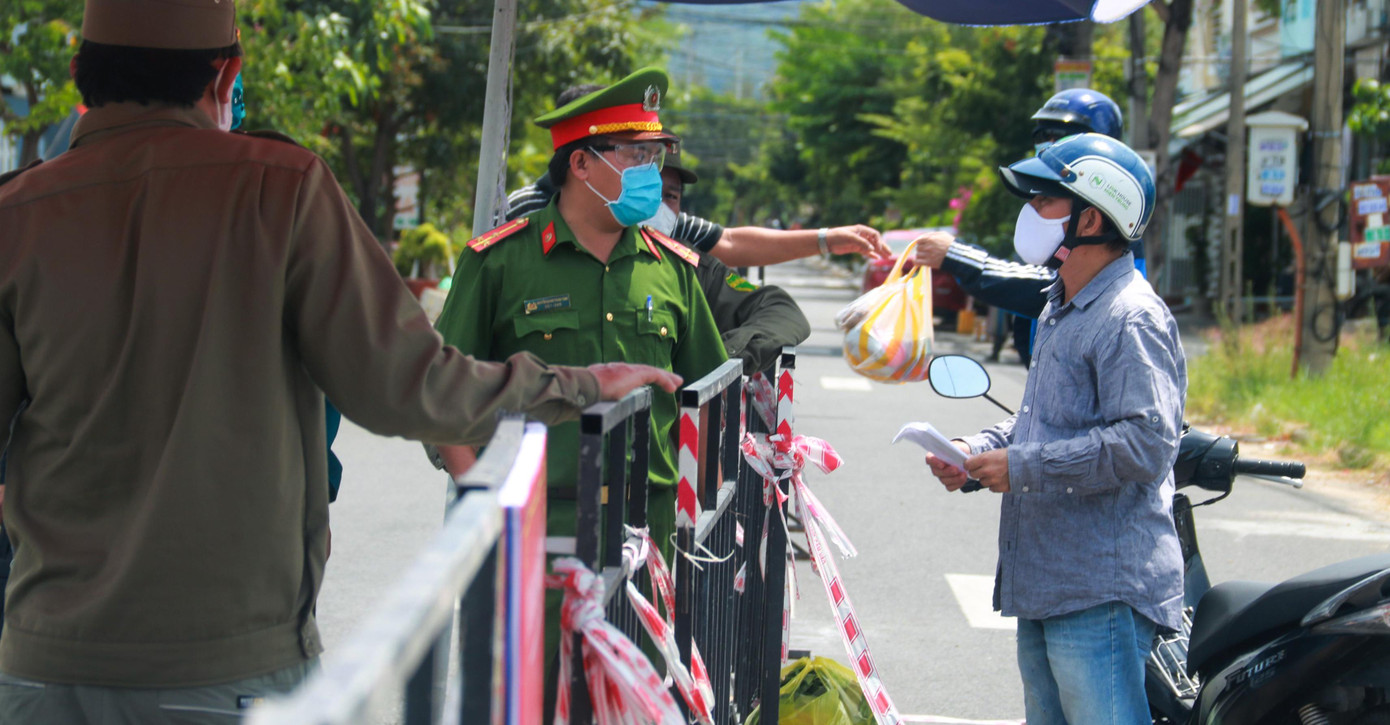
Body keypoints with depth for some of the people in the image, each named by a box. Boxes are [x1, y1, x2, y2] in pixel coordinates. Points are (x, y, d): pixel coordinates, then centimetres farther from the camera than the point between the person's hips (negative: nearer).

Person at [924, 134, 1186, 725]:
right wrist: (975, 452, 9)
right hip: (1044, 586, 11)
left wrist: (1022, 467, -20)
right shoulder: (1059, 310, 18)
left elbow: (1146, 443, -26)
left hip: (1101, 594, -11)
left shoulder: (1131, 320, -16)